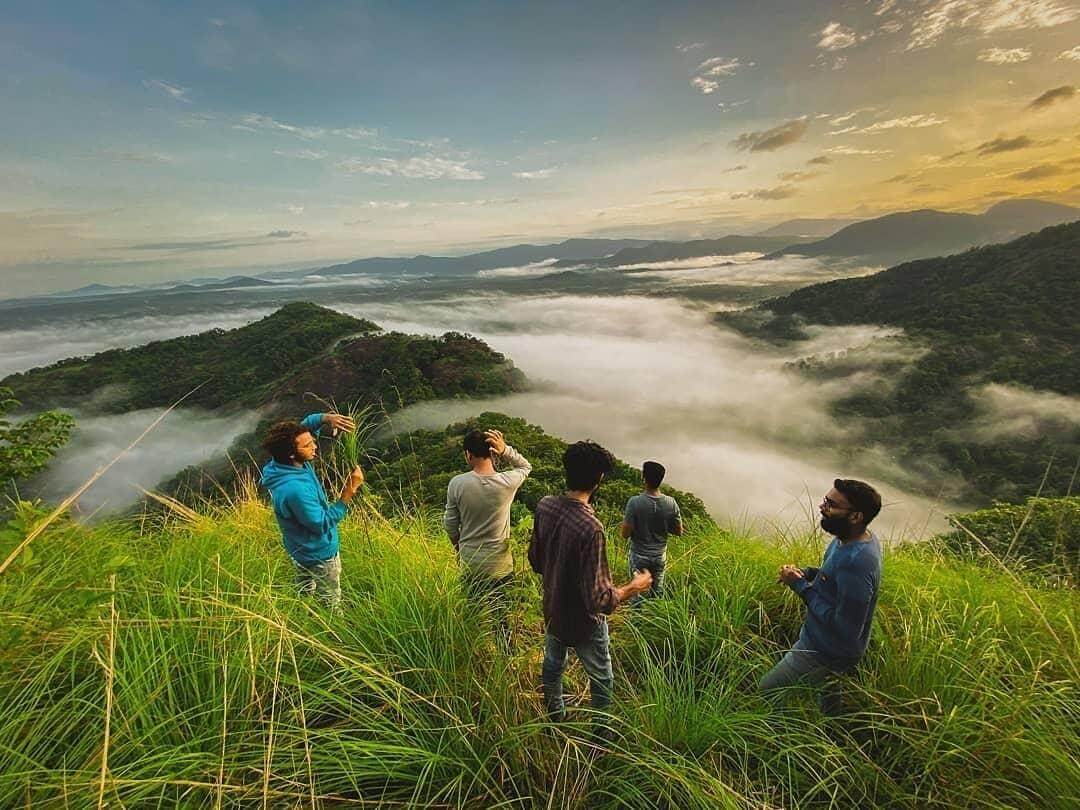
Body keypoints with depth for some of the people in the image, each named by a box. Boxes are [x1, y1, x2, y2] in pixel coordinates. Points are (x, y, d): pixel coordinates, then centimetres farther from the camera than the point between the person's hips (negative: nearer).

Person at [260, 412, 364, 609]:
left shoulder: (286, 461, -15)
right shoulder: (295, 490, -41)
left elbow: (307, 423, -2)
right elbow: (324, 524, -29)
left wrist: (326, 418, -23)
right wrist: (350, 490, -35)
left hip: (303, 547, 9)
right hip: (317, 552, -9)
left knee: (304, 592, 34)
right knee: (331, 602, 17)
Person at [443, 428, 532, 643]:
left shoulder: (457, 484, -18)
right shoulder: (507, 482, -19)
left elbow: (450, 524, -6)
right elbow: (526, 466, 4)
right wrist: (505, 450, -15)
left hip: (470, 562, 1)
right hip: (500, 563, 0)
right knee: (501, 612, 20)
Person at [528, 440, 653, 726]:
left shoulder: (544, 506, -17)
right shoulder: (590, 528, -37)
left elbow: (535, 560, -2)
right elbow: (599, 601, -32)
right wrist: (634, 587, -15)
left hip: (552, 611, 6)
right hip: (583, 623, -6)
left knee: (553, 667, 30)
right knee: (601, 680, 22)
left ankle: (555, 718, 54)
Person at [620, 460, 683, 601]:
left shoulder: (635, 502, -25)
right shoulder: (671, 503, -14)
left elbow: (625, 534, -20)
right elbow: (678, 531, -3)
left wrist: (625, 522, -1)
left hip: (639, 556, -3)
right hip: (660, 555, 3)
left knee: (639, 594, 13)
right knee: (658, 592, 22)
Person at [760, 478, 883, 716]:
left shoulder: (856, 563, -38)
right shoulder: (856, 537, -7)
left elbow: (846, 628, -32)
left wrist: (801, 586, -28)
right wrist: (806, 573, -7)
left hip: (823, 654, -9)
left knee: (767, 691, 8)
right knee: (831, 706, 32)